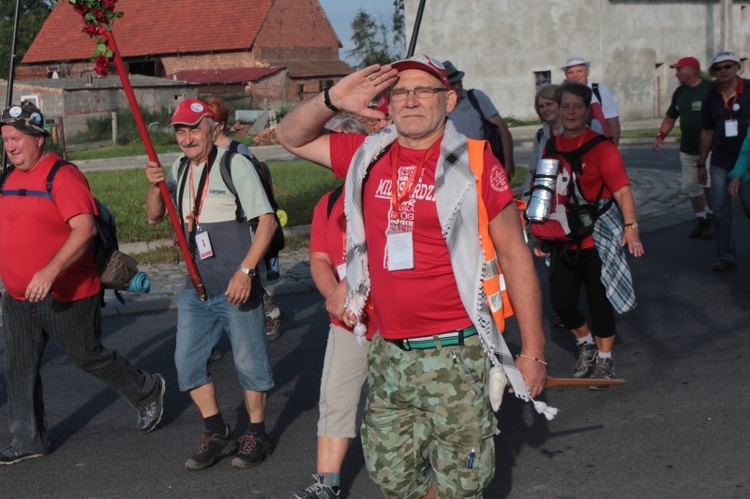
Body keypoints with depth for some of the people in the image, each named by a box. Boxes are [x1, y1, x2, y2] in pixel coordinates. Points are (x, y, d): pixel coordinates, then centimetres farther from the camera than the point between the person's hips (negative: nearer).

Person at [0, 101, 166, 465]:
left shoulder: (63, 176, -17)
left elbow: (85, 229, -27)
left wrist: (50, 271, -35)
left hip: (67, 296, -7)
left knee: (89, 357, 7)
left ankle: (147, 392, 31)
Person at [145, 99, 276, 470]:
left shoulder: (235, 164, -9)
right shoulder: (180, 168, 11)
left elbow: (267, 221, -12)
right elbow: (154, 217, 12)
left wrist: (245, 271, -20)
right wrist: (155, 186, -9)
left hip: (236, 286, -6)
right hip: (196, 287, 7)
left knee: (248, 361, 3)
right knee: (188, 360, 7)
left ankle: (257, 435, 19)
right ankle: (217, 433, 21)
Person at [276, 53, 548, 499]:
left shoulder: (476, 164, -6)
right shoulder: (367, 157, 7)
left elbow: (515, 255, -3)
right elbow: (291, 137, 17)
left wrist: (533, 351, -4)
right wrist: (332, 101, -4)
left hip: (456, 354, -4)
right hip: (388, 356, 5)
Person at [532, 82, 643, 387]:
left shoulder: (600, 145, -9)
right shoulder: (552, 147, 8)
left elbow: (622, 190, -14)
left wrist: (630, 226, -25)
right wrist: (541, 236, 17)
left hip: (597, 238, -5)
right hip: (563, 240, 5)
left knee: (599, 301, 0)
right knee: (561, 302, 3)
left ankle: (604, 360, 20)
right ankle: (586, 344, 31)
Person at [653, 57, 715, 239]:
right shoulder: (680, 92, 10)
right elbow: (671, 117, 18)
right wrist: (661, 135, 3)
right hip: (687, 149, 6)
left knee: (708, 186, -6)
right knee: (692, 186, 7)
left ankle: (712, 221, 10)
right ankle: (701, 221, 18)